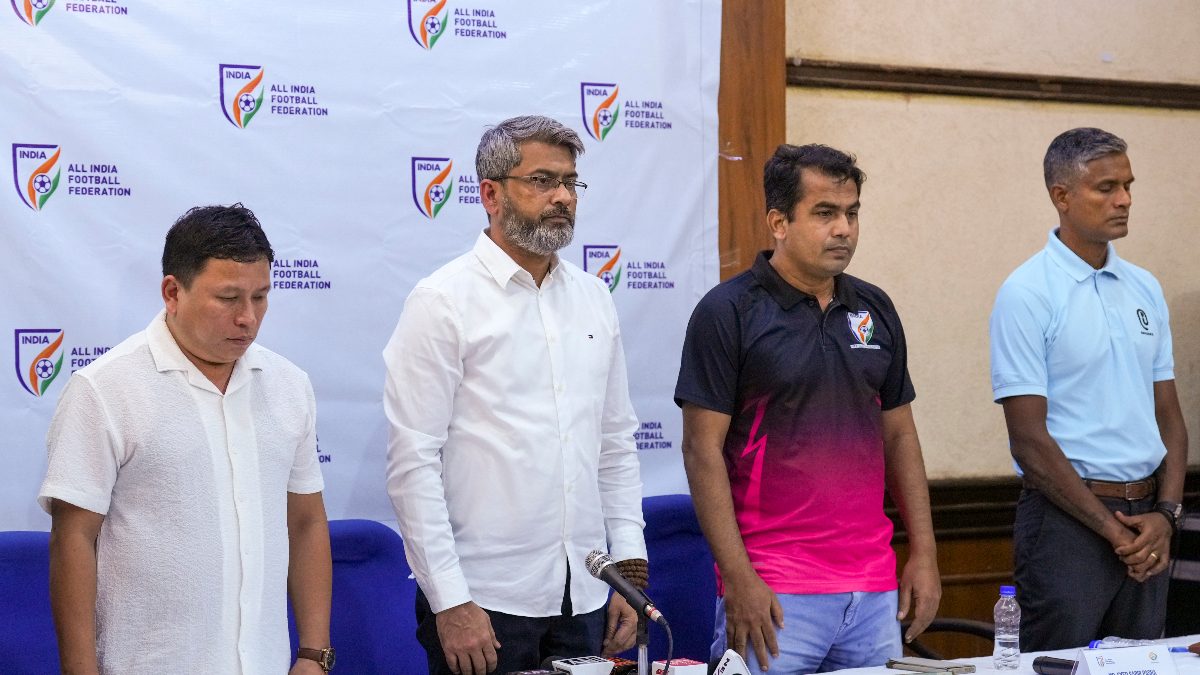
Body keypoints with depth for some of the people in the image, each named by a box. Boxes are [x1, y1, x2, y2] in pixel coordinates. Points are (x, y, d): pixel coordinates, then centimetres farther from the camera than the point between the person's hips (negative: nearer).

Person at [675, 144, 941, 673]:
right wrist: (737, 577, -14)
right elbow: (703, 450, -9)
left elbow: (899, 434, 16)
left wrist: (924, 552, 9)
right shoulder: (728, 312, -6)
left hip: (874, 590, 5)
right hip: (775, 594, -5)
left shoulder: (874, 310, 11)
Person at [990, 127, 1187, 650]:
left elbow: (1169, 415, 13)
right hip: (1067, 516, -6)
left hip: (1147, 516, 6)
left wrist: (1165, 513, -2)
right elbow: (1029, 439, -13)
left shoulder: (1145, 289, 12)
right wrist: (1112, 528, -13)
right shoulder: (1027, 294, -9)